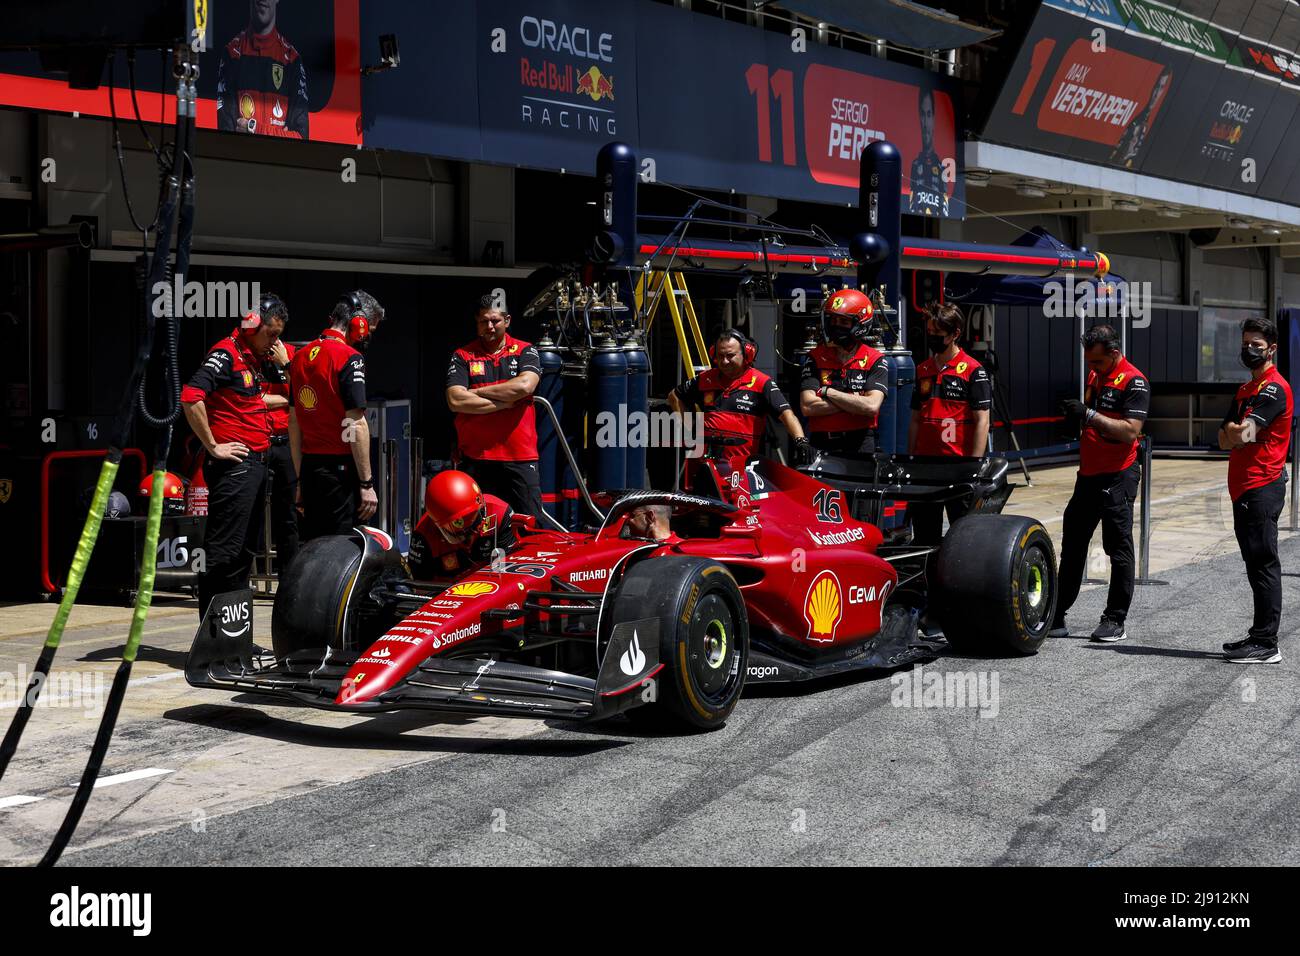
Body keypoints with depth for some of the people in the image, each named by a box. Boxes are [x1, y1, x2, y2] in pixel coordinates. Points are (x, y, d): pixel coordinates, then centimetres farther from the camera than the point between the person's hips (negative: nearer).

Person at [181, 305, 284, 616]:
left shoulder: (253, 359, 18)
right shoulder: (226, 354, -11)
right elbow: (191, 397, -23)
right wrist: (213, 447, -19)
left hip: (254, 464, 10)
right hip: (233, 465, -10)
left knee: (244, 550, 14)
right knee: (224, 551, -9)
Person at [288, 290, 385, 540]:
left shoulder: (301, 355, 13)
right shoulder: (349, 358, -11)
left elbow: (294, 422, 17)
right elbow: (356, 426, -16)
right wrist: (367, 484, -13)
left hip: (309, 466, 8)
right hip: (340, 469, -8)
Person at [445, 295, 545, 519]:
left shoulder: (525, 351, 9)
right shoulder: (462, 356, 8)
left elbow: (525, 385, -11)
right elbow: (455, 401, -6)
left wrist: (477, 392, -4)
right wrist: (505, 402, -7)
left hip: (520, 458, 0)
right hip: (475, 458, 0)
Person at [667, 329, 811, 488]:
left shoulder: (761, 382, 2)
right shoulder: (705, 379, 15)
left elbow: (786, 412, -9)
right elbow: (674, 396, 30)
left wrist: (800, 440, -26)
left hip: (743, 466, -4)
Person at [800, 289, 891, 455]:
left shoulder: (874, 360, 5)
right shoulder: (816, 358, 9)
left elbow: (871, 406, -9)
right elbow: (807, 407, -3)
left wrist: (827, 392, -3)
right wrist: (854, 401, -5)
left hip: (860, 446, -1)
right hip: (821, 446, 1)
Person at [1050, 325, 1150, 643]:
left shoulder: (1134, 382, -12)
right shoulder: (1094, 376, 14)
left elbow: (1131, 431, -22)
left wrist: (1089, 414, -24)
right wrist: (1075, 419, 3)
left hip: (1117, 477, -9)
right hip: (1088, 474, 9)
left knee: (1118, 548, -1)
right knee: (1072, 545, 10)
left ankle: (1115, 621, 6)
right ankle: (1057, 616, 16)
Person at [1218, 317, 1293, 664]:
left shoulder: (1274, 388, -10)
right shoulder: (1245, 390, 21)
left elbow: (1241, 433, -22)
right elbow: (1225, 440, 12)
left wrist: (1235, 432, -4)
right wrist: (1237, 432, -7)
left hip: (1262, 488, -10)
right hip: (1244, 488, 10)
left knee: (1263, 564, -9)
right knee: (1256, 565, 13)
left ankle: (1266, 644, -8)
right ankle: (1260, 636, 19)